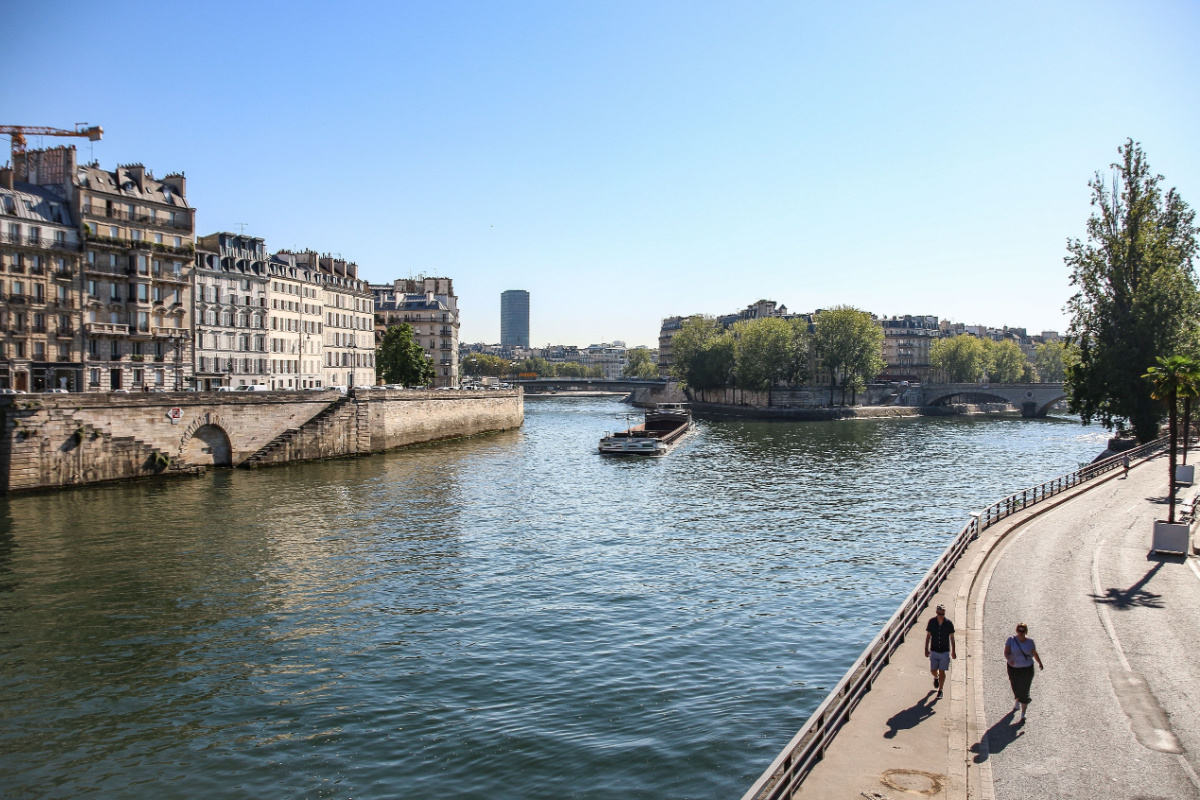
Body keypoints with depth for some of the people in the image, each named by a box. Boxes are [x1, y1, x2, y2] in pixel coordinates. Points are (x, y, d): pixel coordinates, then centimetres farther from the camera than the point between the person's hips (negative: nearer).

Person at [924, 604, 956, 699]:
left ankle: (940, 690, 16)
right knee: (932, 670, 9)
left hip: (945, 651, -1)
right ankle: (936, 678, 44)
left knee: (942, 671, 1)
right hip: (933, 651, 1)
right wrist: (926, 649, -2)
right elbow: (928, 636, 1)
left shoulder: (949, 623, -9)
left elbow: (952, 638, 1)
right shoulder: (932, 621, -8)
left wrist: (953, 651, 4)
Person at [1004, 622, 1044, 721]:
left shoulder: (1030, 642, -4)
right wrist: (1009, 660, -35)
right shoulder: (1011, 640, -9)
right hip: (1013, 668, 1)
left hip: (1027, 669, -1)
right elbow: (1006, 653, -15)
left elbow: (1035, 654, 12)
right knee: (1016, 688, 15)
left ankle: (1023, 714, 4)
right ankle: (1017, 702, 50)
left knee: (1024, 692, -5)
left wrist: (1040, 663, 25)